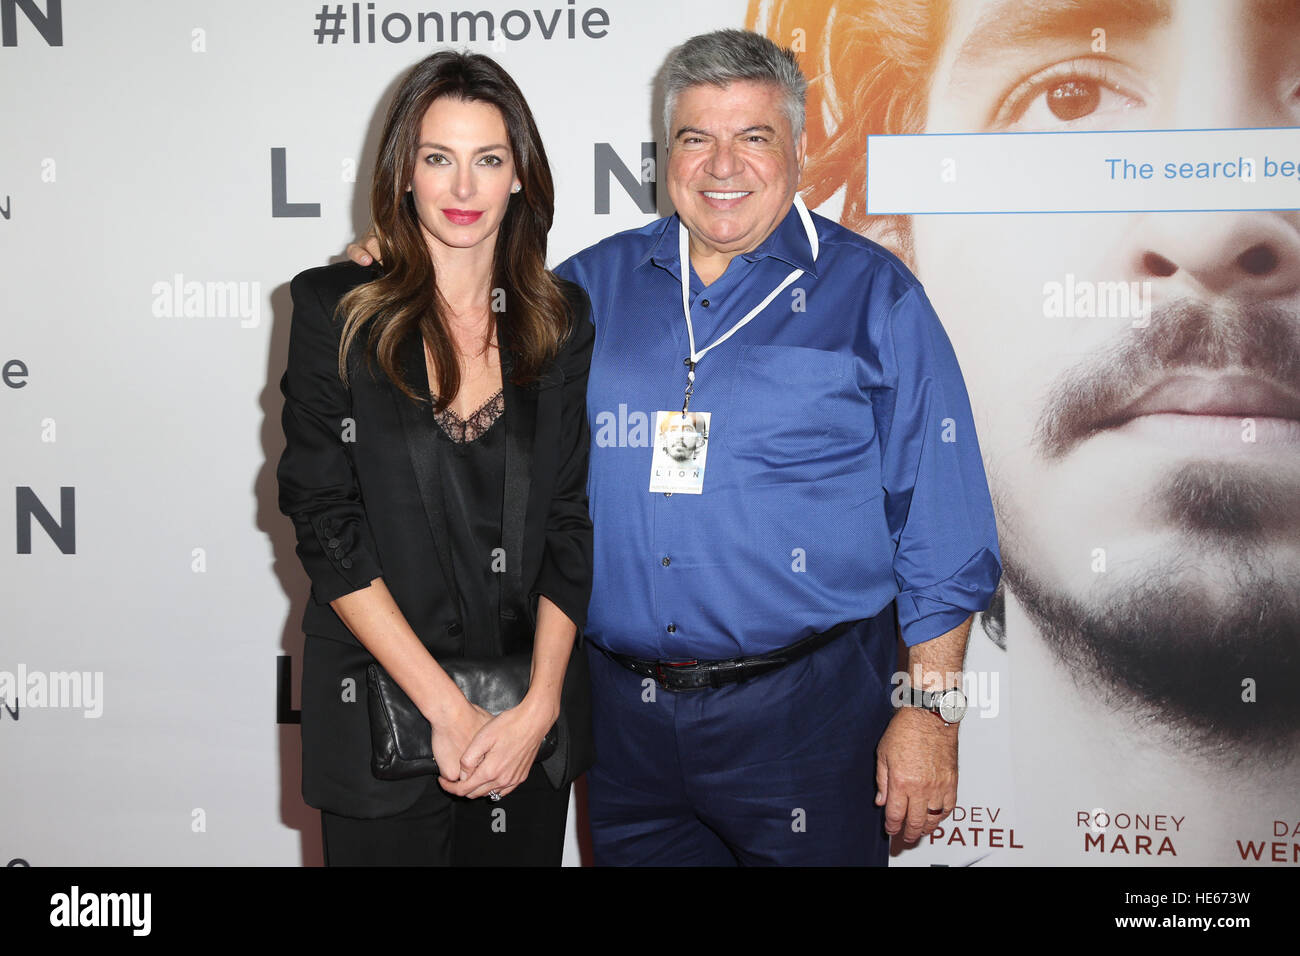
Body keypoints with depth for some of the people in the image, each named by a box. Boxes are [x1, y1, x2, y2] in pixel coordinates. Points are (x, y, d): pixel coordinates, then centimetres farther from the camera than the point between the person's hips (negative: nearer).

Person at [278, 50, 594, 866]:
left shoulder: (562, 318, 2)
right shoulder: (337, 309, -5)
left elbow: (574, 524, 0)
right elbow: (327, 526, -10)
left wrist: (537, 707, -11)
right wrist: (448, 710, -14)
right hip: (383, 710, -2)